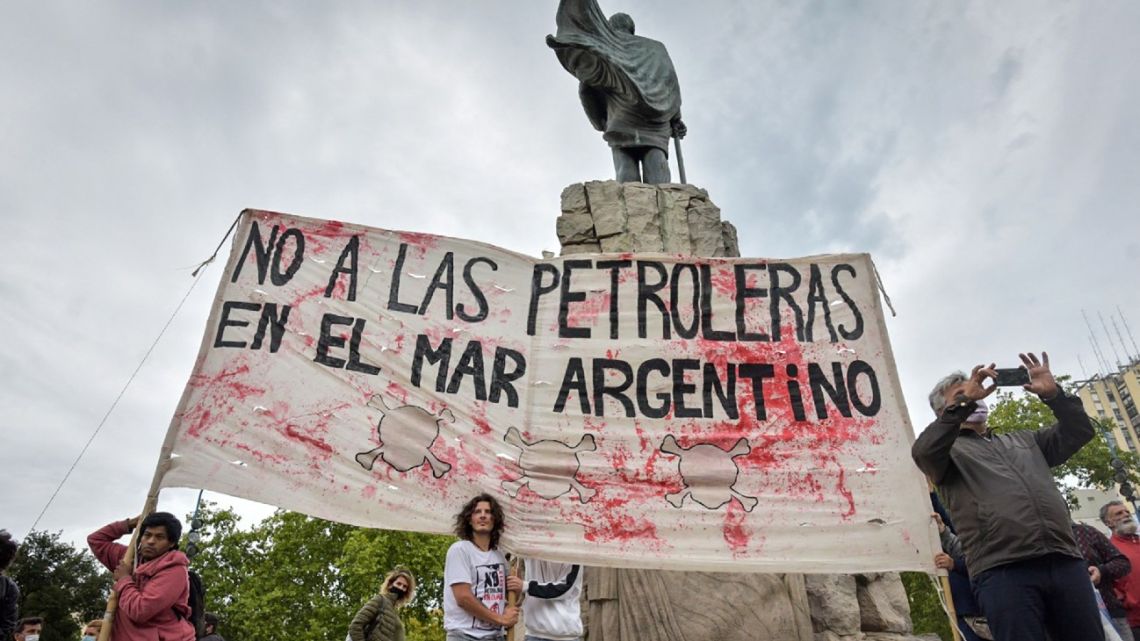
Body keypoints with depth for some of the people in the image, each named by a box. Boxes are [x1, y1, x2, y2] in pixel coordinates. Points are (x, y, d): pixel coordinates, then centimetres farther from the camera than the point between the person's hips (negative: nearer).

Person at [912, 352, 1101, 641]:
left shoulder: (1023, 440, 30)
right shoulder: (948, 451, 11)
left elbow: (1079, 431, 24)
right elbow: (923, 451, -12)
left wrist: (1053, 394, 8)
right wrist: (963, 402, -14)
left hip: (1066, 562, 5)